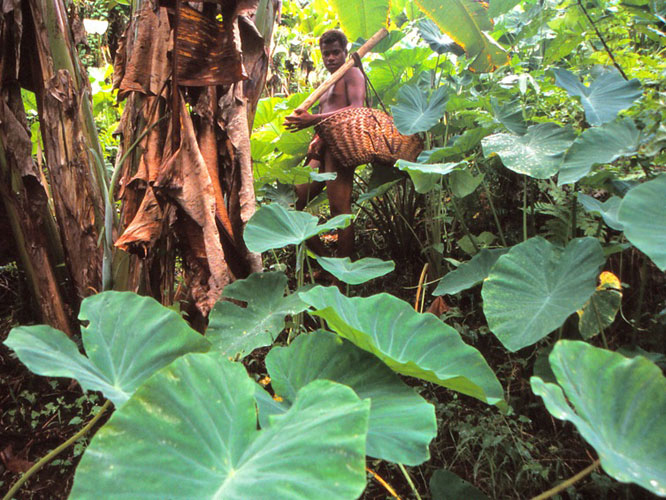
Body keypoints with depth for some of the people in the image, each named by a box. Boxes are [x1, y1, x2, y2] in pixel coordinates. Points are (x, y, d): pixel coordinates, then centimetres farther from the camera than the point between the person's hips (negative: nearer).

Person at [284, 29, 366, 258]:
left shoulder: (352, 73, 3)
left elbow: (356, 109, -15)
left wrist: (314, 119, -24)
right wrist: (316, 138, 6)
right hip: (323, 147, 9)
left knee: (339, 208, -15)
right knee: (293, 204, 5)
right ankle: (325, 262, 11)